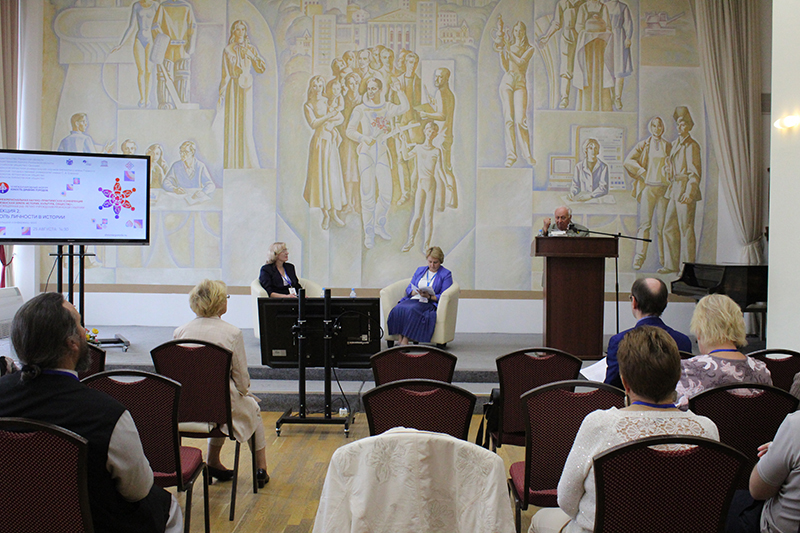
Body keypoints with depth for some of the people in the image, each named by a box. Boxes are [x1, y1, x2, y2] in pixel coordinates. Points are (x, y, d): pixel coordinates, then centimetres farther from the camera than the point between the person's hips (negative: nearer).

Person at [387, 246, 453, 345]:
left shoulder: (446, 274, 7)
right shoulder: (420, 270, 23)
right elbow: (409, 289, 18)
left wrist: (429, 296, -18)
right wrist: (415, 291, -6)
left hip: (430, 303, -5)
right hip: (413, 300, 5)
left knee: (412, 310, -37)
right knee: (398, 309, -30)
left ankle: (405, 341, -35)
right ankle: (400, 339, -32)